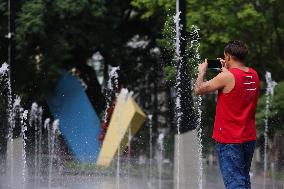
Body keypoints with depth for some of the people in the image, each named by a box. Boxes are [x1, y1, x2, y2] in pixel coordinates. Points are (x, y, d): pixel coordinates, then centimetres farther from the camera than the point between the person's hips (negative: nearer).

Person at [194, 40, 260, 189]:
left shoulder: (227, 77, -17)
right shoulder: (254, 75, 4)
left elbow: (198, 90, -8)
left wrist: (202, 72, 8)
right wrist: (226, 70, 22)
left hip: (229, 139, -7)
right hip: (249, 137, 7)